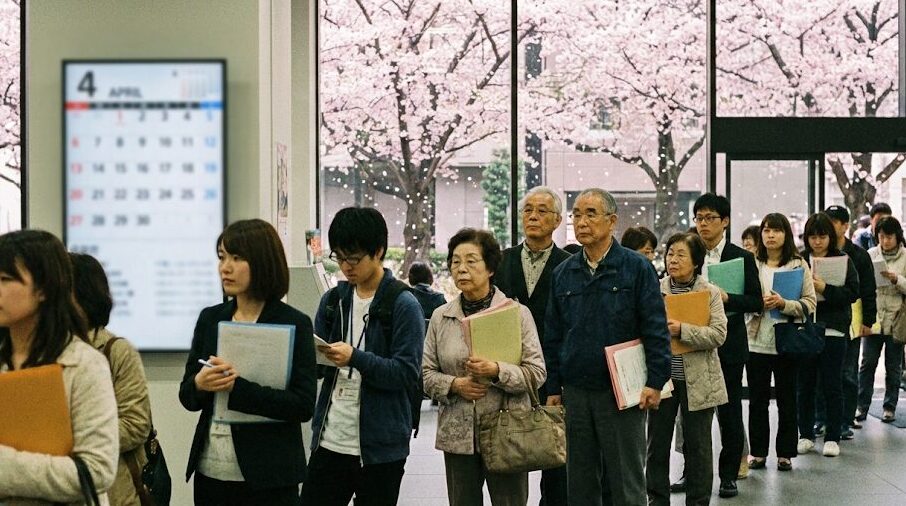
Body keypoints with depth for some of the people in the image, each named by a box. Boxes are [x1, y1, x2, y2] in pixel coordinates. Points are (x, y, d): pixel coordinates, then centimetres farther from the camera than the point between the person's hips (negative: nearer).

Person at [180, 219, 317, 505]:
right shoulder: (210, 319, 6)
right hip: (210, 471, 4)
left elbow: (303, 406, -14)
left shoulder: (295, 324, -6)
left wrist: (236, 387, -21)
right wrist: (199, 384, -13)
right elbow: (187, 397, 9)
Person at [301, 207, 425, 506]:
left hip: (380, 446, -5)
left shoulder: (403, 305, -8)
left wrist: (355, 358, -26)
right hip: (329, 441, 5)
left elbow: (407, 373, -14)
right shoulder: (332, 300, 9)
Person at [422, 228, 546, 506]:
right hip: (457, 435, 3)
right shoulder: (440, 317, 7)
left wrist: (496, 371, -21)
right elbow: (427, 373, 9)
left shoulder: (518, 313, -2)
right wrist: (455, 385, -11)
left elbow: (536, 372, -5)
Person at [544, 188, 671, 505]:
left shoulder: (637, 268, -3)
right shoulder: (563, 273, 9)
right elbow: (553, 336, 12)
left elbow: (656, 330, -6)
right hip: (575, 393, 4)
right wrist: (553, 389, 9)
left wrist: (656, 382, -12)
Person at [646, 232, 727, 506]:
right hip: (661, 378, 2)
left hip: (697, 381, -1)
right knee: (657, 443, 10)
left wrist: (682, 330, -21)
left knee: (697, 446, 9)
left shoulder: (710, 293, -1)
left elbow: (718, 334, -12)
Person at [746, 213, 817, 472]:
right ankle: (758, 452, 17)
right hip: (756, 342, 1)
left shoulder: (799, 265, 1)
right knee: (757, 400, 7)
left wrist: (783, 304, -18)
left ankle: (785, 453, 16)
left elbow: (810, 304, -4)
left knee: (787, 400, 7)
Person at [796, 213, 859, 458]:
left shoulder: (843, 260, 2)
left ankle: (833, 437, 12)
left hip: (833, 330, -1)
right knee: (805, 385, 8)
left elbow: (853, 293, -5)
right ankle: (806, 435, 18)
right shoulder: (799, 260, 4)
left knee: (832, 386, 4)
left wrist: (825, 289, -17)